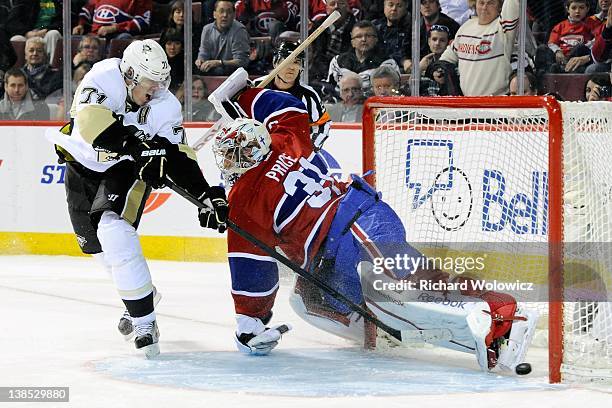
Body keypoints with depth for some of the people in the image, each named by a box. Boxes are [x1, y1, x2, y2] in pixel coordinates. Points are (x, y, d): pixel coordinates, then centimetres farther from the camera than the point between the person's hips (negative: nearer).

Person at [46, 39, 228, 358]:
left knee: (115, 233, -25)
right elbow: (91, 120, -42)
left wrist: (209, 197, -22)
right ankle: (139, 293, 43)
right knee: (94, 242, 14)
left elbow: (178, 157, -13)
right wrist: (137, 145, -49)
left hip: (126, 168, -2)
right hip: (83, 163, 2)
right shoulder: (105, 77, -26)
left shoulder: (165, 106, -18)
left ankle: (144, 323, -24)